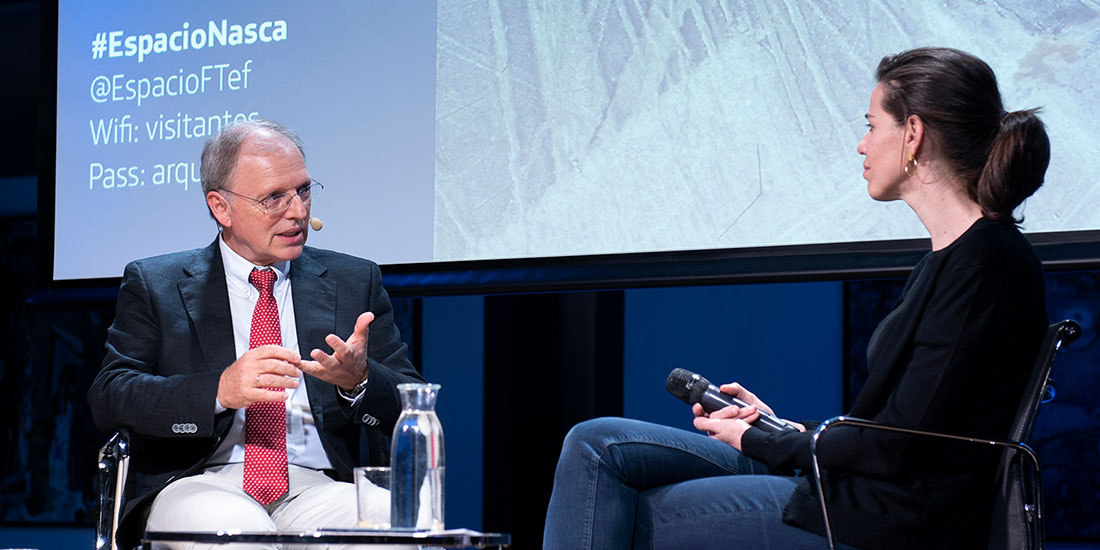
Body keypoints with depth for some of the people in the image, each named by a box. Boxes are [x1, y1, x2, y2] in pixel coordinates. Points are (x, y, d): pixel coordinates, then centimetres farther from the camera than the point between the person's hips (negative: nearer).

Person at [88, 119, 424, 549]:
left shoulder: (354, 282, 18)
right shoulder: (154, 284, 13)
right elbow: (108, 398, -1)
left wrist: (359, 380, -13)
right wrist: (220, 390, -17)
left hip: (318, 487, 2)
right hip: (202, 484, -2)